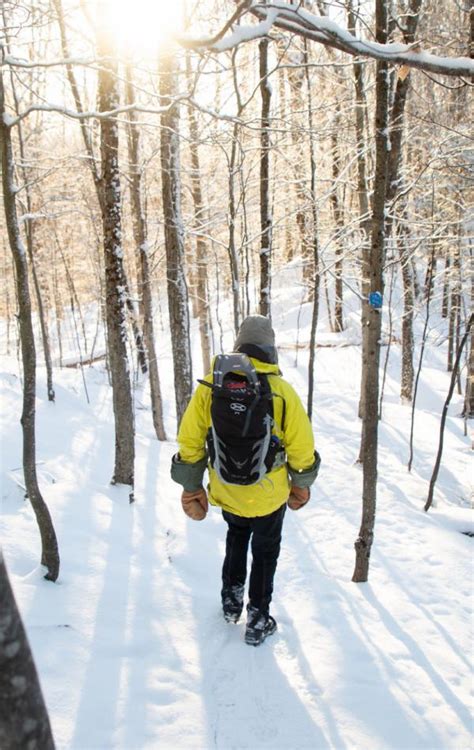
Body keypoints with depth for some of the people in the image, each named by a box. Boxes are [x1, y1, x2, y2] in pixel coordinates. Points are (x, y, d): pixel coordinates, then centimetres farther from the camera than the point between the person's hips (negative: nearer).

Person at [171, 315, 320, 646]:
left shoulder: (210, 385, -14)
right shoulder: (283, 390, -19)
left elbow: (189, 440, -8)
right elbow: (302, 449, -12)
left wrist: (192, 486, 6)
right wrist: (302, 484, 8)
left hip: (226, 491, 2)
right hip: (268, 494, -2)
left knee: (237, 536, 32)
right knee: (265, 551, 21)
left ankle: (232, 600, 41)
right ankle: (258, 622, 32)